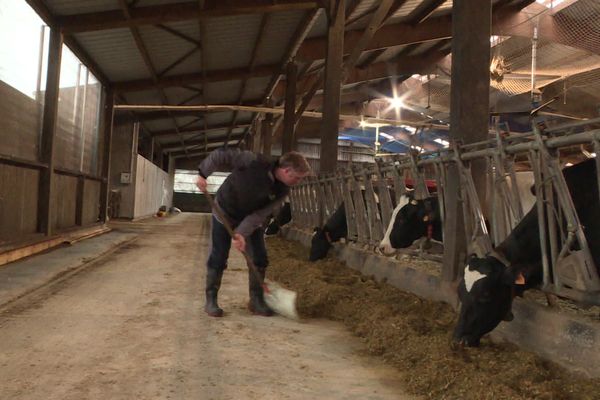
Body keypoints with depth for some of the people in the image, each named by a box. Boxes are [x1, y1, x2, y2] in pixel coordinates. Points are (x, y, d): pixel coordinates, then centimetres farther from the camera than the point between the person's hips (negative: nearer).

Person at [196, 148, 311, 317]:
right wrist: (203, 173, -27)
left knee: (259, 259, 0)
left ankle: (256, 300, 14)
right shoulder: (254, 162, -33)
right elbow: (222, 155, -25)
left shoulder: (282, 190, -18)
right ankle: (210, 300, 12)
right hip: (224, 214, -4)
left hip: (251, 220, 5)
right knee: (218, 259, -2)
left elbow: (260, 214, -21)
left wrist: (242, 233, -32)